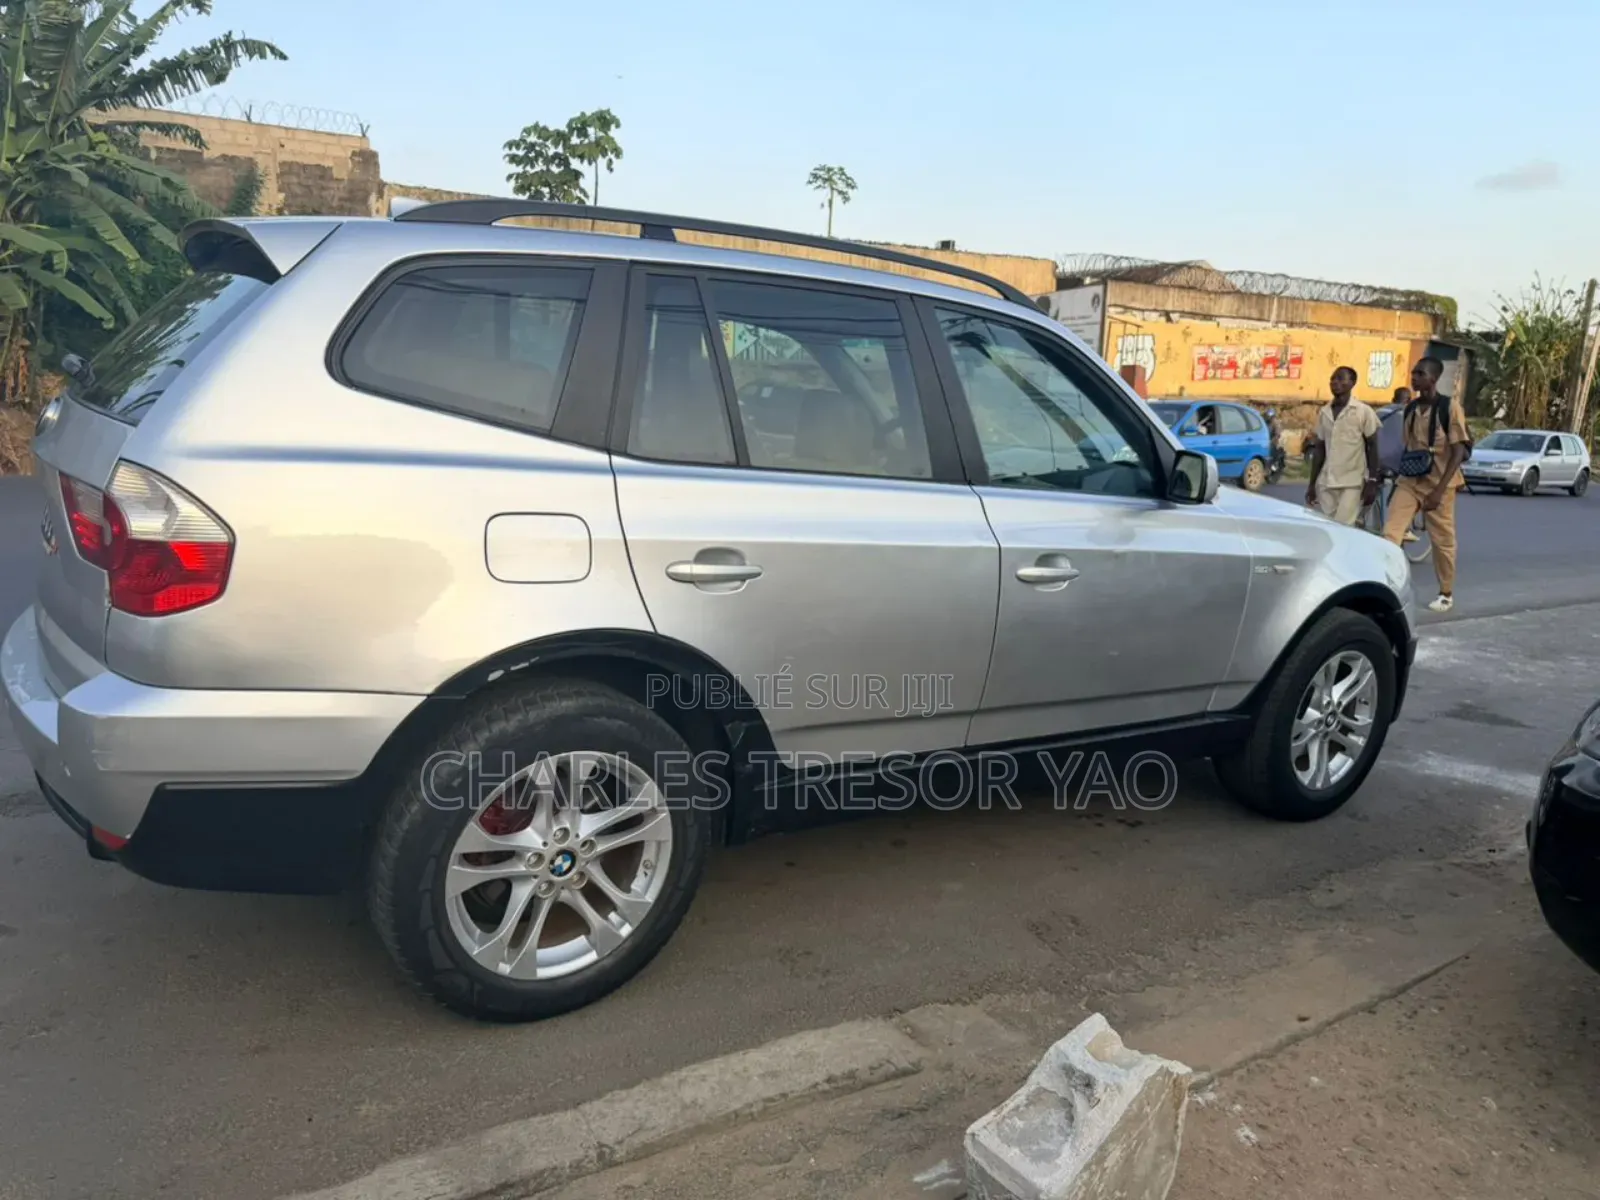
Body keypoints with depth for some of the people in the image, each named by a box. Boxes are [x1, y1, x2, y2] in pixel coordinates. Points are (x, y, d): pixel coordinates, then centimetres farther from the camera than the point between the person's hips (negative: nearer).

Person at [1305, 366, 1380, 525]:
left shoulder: (1363, 411, -3)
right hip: (1326, 483, 5)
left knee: (1343, 527, -13)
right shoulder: (1324, 413, 11)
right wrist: (1312, 483, 11)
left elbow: (1372, 447, -2)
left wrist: (1372, 481, -10)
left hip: (1352, 483, -5)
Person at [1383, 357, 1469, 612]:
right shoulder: (1411, 408, 7)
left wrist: (1439, 490, -20)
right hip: (1409, 481, 5)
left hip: (1438, 484, -4)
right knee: (1390, 534, -10)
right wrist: (1397, 480, 17)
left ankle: (1447, 594, 22)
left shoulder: (1449, 407, -10)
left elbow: (1459, 452, -12)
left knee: (1442, 541, 7)